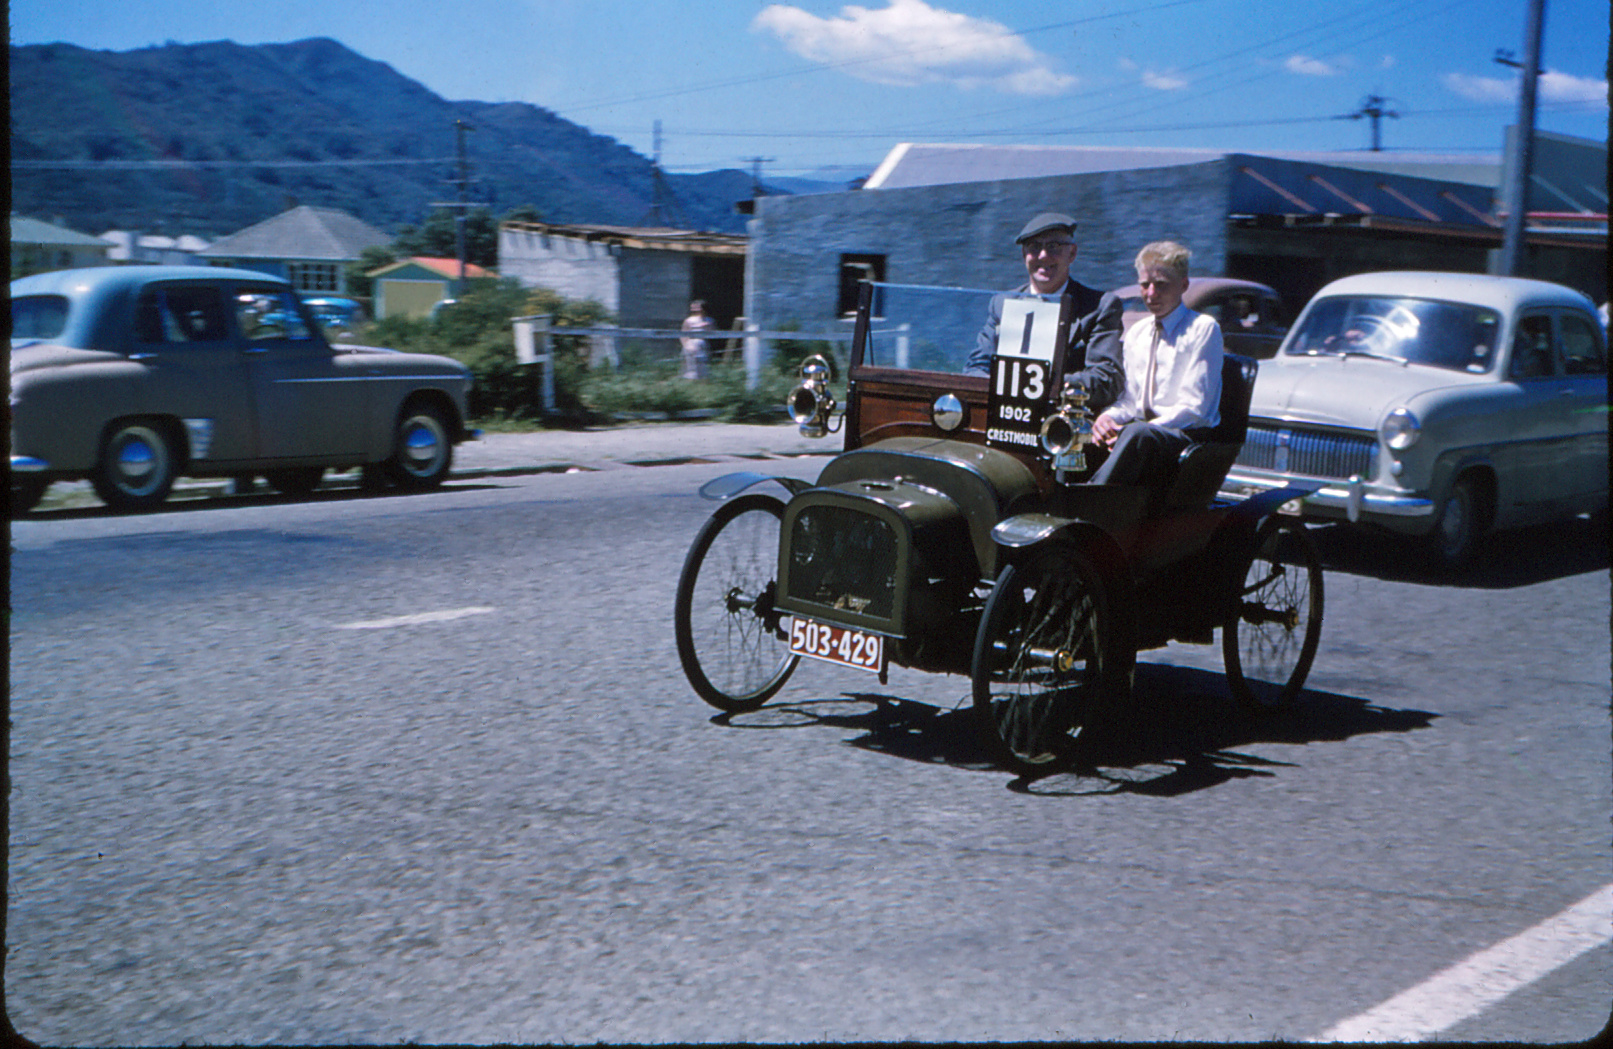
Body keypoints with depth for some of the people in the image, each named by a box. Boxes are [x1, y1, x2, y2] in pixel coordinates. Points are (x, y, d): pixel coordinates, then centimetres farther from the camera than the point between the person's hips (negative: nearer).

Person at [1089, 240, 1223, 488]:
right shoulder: (1136, 333, 21)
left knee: (1139, 433, -40)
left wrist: (1139, 429, -20)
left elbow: (1194, 408, -8)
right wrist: (1107, 417, -5)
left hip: (1186, 437, -7)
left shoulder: (1203, 329, 0)